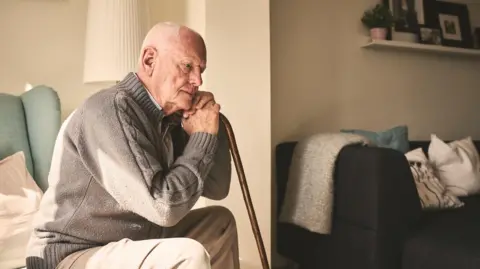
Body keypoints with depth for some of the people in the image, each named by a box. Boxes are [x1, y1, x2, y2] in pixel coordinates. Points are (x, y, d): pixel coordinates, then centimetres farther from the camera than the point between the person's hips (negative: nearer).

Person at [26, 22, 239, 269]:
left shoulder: (170, 116, 2)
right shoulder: (110, 110, -23)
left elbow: (217, 189, 6)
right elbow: (163, 207, -28)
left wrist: (211, 128, -8)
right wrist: (203, 137, -17)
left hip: (133, 244, 8)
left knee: (220, 221, 14)